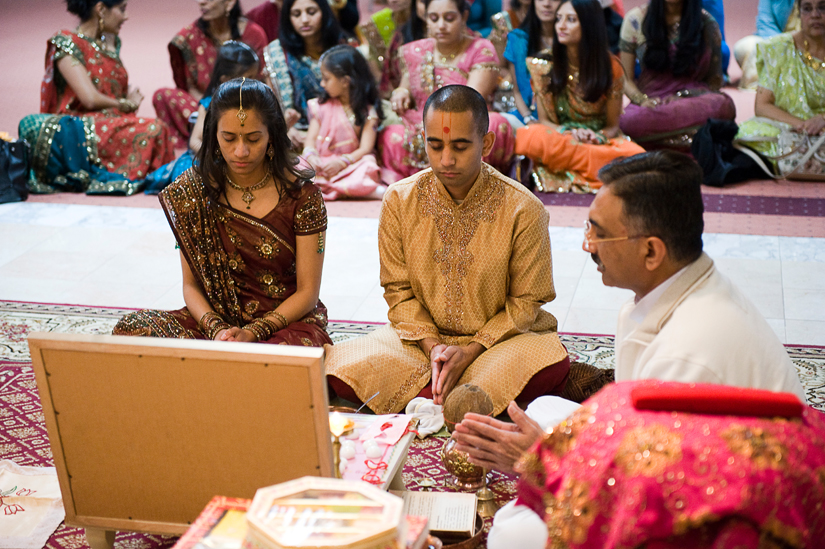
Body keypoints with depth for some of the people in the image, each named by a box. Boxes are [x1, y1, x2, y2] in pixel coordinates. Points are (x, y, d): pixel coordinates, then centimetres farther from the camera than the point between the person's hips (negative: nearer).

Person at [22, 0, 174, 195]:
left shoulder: (111, 41, 19)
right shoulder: (66, 44, -6)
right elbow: (90, 98, -16)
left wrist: (131, 98, -3)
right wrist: (126, 104, 0)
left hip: (114, 123, 8)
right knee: (152, 130, -30)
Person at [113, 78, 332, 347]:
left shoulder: (300, 195, -9)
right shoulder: (194, 189, -1)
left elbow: (307, 293, -6)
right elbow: (191, 285, 2)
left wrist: (252, 333, -20)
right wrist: (216, 329, -18)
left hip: (289, 321, -3)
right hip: (219, 316, 3)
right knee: (131, 329, -24)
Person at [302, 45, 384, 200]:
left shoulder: (367, 111, 0)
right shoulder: (321, 106, 13)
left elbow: (366, 148, -8)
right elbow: (311, 138, 6)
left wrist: (342, 161, -24)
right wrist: (310, 155, -17)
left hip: (352, 163, -3)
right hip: (322, 164, 3)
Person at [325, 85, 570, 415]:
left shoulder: (524, 209, -12)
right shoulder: (399, 200, -4)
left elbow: (526, 301, -5)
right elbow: (399, 289, 2)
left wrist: (470, 351, -16)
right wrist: (431, 345, -14)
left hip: (497, 338, -1)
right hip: (421, 336, 1)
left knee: (552, 366, -35)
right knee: (338, 369, -24)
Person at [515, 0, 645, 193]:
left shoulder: (611, 67, -1)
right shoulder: (543, 65, 2)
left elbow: (613, 125, 3)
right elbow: (544, 120, 3)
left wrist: (597, 137, -20)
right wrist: (568, 134, -18)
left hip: (600, 142, -1)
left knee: (635, 155, -35)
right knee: (531, 137, -37)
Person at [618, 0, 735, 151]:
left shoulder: (707, 24, 6)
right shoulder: (636, 19, 7)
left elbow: (715, 81, 8)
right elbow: (626, 79, 9)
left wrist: (682, 96, -11)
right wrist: (642, 99, -13)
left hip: (694, 101, 0)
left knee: (724, 105, -38)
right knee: (629, 120, -39)